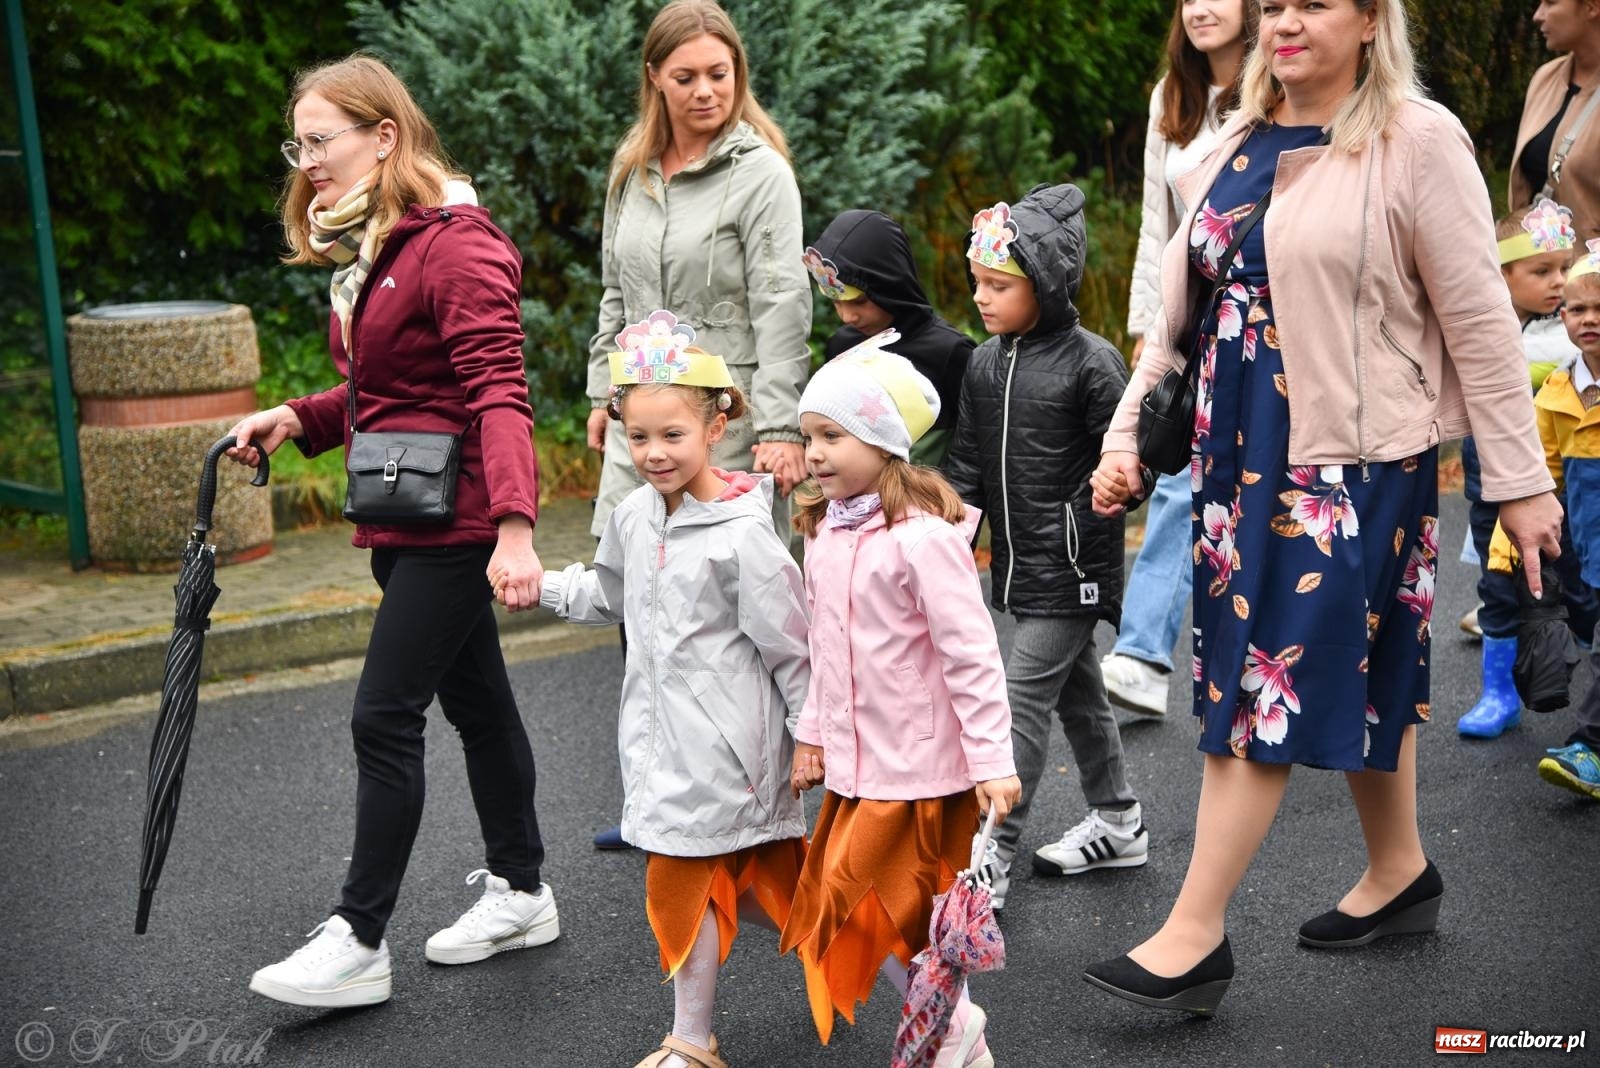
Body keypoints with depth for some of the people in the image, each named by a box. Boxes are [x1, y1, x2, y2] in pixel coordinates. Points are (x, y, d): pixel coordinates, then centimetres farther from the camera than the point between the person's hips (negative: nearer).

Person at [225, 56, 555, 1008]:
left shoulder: (457, 246, -16)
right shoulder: (367, 250, 14)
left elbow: (499, 395, -25)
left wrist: (514, 527, -36)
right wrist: (298, 419, 4)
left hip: (456, 522, -10)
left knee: (384, 717, -7)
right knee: (475, 700, 16)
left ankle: (360, 941, 2)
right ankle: (521, 892, 29)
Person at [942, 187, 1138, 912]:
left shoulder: (1090, 363, -14)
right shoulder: (983, 364, 6)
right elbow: (966, 463, 8)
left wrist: (1089, 511, -20)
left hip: (1071, 570, -7)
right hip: (1018, 565, 7)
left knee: (1023, 699, -7)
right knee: (1077, 690, 18)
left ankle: (989, 857, -2)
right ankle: (1117, 823, 33)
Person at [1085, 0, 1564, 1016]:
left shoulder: (1415, 141, -9)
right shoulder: (1235, 151, 10)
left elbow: (1479, 319, -9)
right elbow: (1177, 312, 14)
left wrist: (1521, 478, -8)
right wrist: (1127, 434, 9)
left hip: (1352, 456, -6)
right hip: (1238, 446, 6)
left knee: (1266, 678, -6)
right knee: (1359, 670, 16)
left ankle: (1196, 934, 0)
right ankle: (1401, 873, 32)